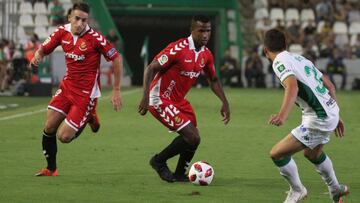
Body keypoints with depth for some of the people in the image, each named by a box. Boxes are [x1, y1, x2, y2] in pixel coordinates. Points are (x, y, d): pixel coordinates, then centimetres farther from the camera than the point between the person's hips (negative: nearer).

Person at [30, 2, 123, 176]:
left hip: (86, 93, -5)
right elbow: (43, 49, 9)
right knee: (49, 128, -2)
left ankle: (88, 118, 21)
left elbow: (117, 59, -14)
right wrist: (37, 56, -17)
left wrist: (116, 90, -12)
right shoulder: (62, 32, -3)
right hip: (67, 85, 5)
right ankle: (51, 169, 20)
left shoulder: (94, 37, -19)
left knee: (64, 136, -8)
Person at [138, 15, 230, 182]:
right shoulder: (178, 49, -23)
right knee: (192, 137, -15)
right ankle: (159, 161, 5)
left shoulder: (206, 55, 1)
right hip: (161, 100, -9)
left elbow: (213, 80, 17)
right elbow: (150, 69, -21)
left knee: (193, 138, 13)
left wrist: (225, 103, 7)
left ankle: (180, 175, 32)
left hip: (178, 100, 9)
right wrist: (146, 97, -29)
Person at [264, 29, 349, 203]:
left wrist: (282, 115, -44)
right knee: (312, 154, 34)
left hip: (317, 120, -9)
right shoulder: (300, 59, 16)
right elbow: (329, 86, 19)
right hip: (331, 112, 9)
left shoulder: (280, 61, -10)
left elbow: (292, 87, -30)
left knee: (277, 154, -2)